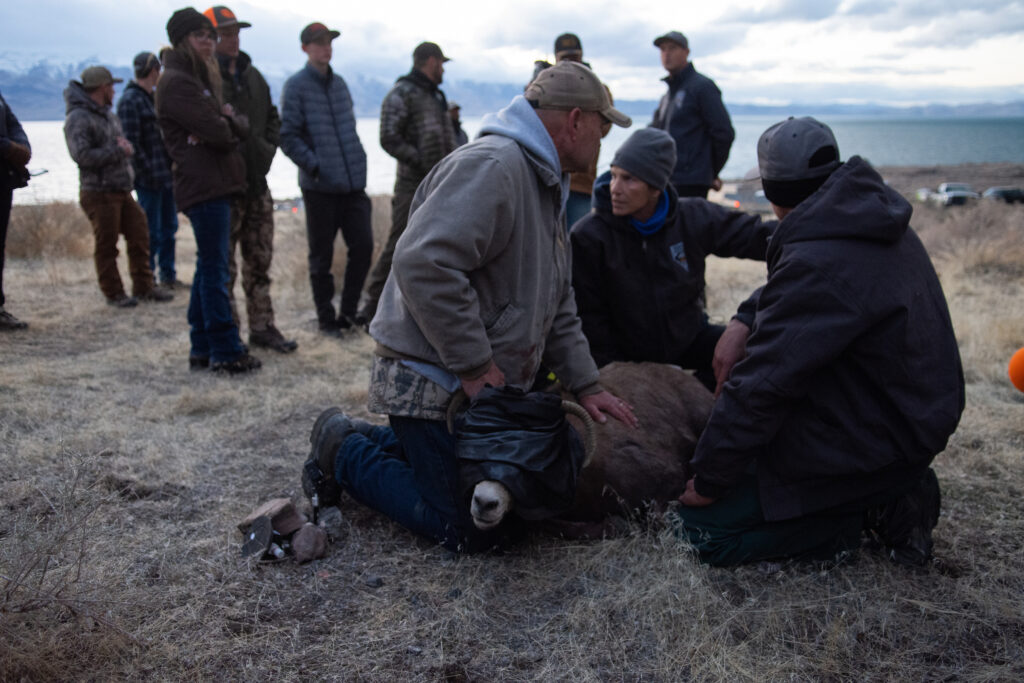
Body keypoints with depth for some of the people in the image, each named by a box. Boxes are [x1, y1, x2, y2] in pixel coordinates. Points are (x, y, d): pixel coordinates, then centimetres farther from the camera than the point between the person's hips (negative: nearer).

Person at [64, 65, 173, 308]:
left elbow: (124, 147, 26)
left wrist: (125, 146, 1)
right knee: (106, 245, -1)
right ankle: (113, 293, 9)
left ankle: (143, 286, 17)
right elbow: (82, 155, -20)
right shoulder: (78, 119, -11)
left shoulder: (109, 115, 18)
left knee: (139, 235, 7)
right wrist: (116, 151, -15)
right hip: (99, 191, -8)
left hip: (122, 189, 8)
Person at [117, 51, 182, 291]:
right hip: (149, 179, -8)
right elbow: (131, 143, -16)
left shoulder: (155, 98, 16)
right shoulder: (130, 100, -11)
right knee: (151, 231, -1)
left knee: (169, 227, 14)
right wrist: (148, 172, -17)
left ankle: (168, 275, 24)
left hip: (166, 175, 8)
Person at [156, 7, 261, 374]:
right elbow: (218, 132, -17)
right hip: (204, 185, -10)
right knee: (215, 268, -7)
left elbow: (239, 126, 17)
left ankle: (202, 348, 19)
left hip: (214, 184, 10)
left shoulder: (199, 78, 22)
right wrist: (232, 125, 2)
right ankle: (226, 353, -3)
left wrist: (230, 120, -3)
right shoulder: (177, 82, -9)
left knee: (209, 266, 12)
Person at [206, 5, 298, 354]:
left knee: (259, 261, 13)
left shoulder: (252, 76, 14)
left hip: (256, 183, 7)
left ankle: (262, 327, 23)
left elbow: (272, 118, 23)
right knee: (223, 266, -1)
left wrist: (268, 149, 9)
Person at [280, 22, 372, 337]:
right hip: (319, 187, -5)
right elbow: (287, 136, -8)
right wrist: (314, 165, -15)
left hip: (353, 184, 5)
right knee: (322, 255, 3)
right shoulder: (296, 86, -4)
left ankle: (348, 312, 16)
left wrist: (358, 162, 11)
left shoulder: (339, 83, 15)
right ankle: (326, 318, 16)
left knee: (363, 245, 2)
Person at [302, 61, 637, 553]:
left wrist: (585, 384, 13)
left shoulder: (545, 187, 16)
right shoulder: (490, 165, -20)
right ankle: (345, 454, 10)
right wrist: (475, 366, -25)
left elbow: (557, 306, 21)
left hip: (485, 383, 10)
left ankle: (362, 440, 25)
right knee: (471, 531, -6)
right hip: (433, 379, -10)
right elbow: (423, 264, -32)